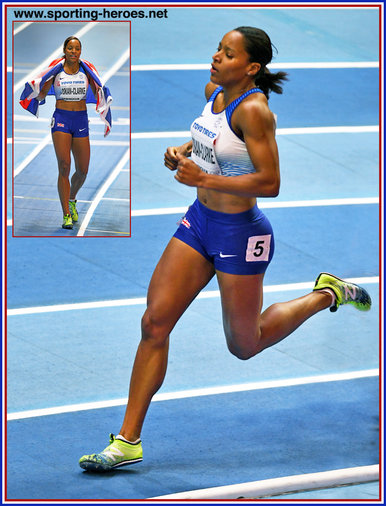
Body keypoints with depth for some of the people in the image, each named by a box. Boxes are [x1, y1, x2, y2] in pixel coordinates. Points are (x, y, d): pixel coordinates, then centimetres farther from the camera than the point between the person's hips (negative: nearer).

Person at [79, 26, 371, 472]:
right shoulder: (214, 91, 1)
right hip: (199, 222, 7)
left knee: (244, 345, 11)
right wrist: (183, 151, 3)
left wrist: (204, 179, -27)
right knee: (154, 323, -1)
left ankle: (326, 295, 32)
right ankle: (128, 441, 4)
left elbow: (269, 183, -25)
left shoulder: (253, 109, -23)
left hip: (240, 234, -7)